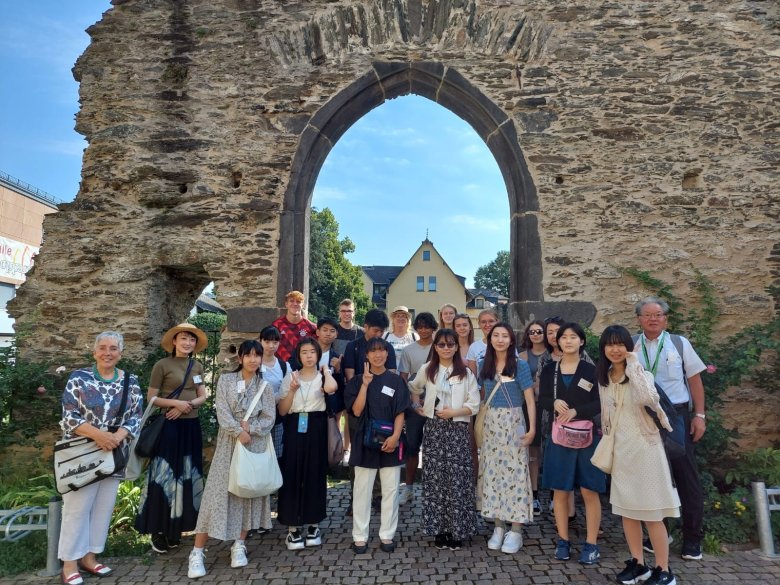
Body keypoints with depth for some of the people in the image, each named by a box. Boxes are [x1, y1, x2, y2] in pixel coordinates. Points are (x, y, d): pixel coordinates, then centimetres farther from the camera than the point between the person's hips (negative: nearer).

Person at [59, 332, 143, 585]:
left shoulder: (131, 382, 2)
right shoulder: (78, 378, -5)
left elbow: (136, 417, 1)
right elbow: (69, 416, -9)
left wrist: (118, 435, -17)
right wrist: (97, 434, -22)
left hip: (114, 454, 3)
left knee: (104, 506, 10)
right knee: (77, 507, 2)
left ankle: (89, 556, 25)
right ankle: (70, 562, 16)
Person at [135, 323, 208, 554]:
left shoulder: (197, 366, 9)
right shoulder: (162, 365, -6)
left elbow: (203, 396, 10)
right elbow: (151, 398, -6)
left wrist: (189, 404, -9)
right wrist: (176, 403, -17)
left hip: (191, 426, 5)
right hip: (169, 426, -5)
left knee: (186, 476, 11)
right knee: (164, 475, -1)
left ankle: (175, 527, 25)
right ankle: (158, 530, 13)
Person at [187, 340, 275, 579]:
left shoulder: (265, 386, 5)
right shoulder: (226, 380, 1)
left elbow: (269, 418, 0)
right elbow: (222, 411, -8)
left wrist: (250, 428, -15)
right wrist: (238, 432, -17)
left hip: (255, 444, 2)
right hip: (229, 443, -2)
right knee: (218, 491, -2)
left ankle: (239, 546, 21)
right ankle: (197, 552, 6)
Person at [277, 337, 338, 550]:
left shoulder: (323, 376, 3)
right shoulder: (290, 376, 8)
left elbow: (331, 388, -24)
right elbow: (282, 410, 3)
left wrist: (325, 369, -8)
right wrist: (292, 390, -10)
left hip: (316, 428, -1)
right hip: (295, 428, 1)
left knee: (315, 474, 4)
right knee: (292, 474, 1)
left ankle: (314, 524, 21)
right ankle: (293, 528, 13)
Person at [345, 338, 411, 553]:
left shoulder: (396, 380, 2)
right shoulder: (358, 380, 1)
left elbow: (400, 412, 0)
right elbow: (357, 411, -9)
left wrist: (395, 436, -14)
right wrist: (365, 384, -17)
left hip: (390, 441, 1)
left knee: (390, 490, 7)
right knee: (362, 490, 6)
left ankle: (387, 535, 21)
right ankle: (360, 536, 18)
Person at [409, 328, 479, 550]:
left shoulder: (466, 373, 2)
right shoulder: (427, 370, 5)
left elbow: (474, 405, 0)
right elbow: (413, 389, 22)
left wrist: (454, 411, -14)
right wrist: (417, 407, 9)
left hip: (457, 430, -1)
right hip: (434, 430, 1)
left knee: (457, 480, 0)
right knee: (435, 479, 4)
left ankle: (457, 530, 14)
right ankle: (438, 529, 16)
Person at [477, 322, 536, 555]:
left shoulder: (520, 365, -4)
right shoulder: (484, 365, 6)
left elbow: (530, 399, -4)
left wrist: (532, 428, -11)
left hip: (513, 423, -3)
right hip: (490, 423, 4)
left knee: (514, 472, -1)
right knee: (492, 472, 7)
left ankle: (515, 531, 10)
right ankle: (499, 527, 20)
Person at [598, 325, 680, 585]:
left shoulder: (641, 374, -12)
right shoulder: (603, 379, 5)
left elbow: (648, 398, -35)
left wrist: (633, 366, -26)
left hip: (644, 449, -6)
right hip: (620, 451, 6)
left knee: (651, 513, 2)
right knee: (626, 510, 13)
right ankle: (637, 564, 28)